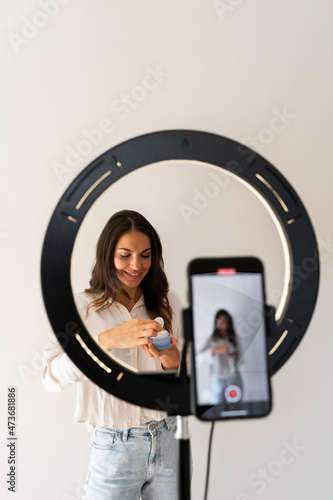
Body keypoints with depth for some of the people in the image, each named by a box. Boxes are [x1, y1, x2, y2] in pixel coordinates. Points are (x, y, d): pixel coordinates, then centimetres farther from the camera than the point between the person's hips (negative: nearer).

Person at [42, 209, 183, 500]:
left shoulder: (168, 303, 2)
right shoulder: (83, 307, -7)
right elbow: (53, 377, -19)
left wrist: (168, 355, -19)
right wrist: (108, 339, -32)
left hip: (170, 443, 3)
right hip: (115, 448, -3)